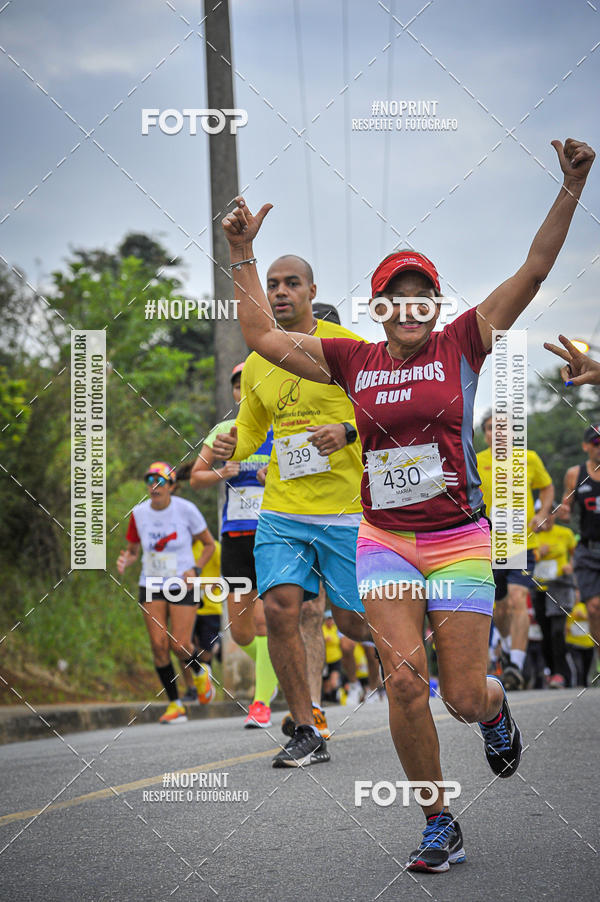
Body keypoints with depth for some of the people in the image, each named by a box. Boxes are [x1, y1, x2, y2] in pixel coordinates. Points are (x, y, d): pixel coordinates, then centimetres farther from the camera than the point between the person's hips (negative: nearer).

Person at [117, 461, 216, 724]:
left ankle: (200, 672, 26)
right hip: (151, 585, 3)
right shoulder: (139, 513, -1)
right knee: (158, 644, -8)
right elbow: (133, 550, 11)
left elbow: (209, 544, 2)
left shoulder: (186, 510, -10)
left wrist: (195, 569, -13)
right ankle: (175, 705, 4)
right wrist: (125, 560, -12)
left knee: (179, 645, -10)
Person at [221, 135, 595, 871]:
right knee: (404, 678, -14)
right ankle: (440, 827, 1)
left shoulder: (461, 345, 0)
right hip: (384, 541, 2)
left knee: (464, 696, -2)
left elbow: (534, 271, -6)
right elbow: (261, 334, 8)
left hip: (459, 541, -1)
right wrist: (242, 254, 3)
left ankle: (495, 708, 39)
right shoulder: (353, 361, 5)